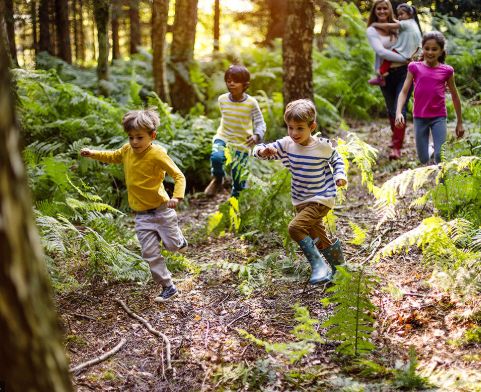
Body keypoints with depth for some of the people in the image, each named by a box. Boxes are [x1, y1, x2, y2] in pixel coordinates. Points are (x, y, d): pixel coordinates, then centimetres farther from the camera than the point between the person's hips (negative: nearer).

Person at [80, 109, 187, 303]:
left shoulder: (157, 154, -19)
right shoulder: (127, 150, 1)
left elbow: (178, 175, -19)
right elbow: (113, 157, 25)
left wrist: (177, 196, -34)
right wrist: (93, 154, 15)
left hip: (161, 210, -5)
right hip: (141, 215, 5)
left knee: (172, 245, 5)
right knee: (150, 254, 1)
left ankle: (178, 239, 42)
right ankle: (168, 287, 12)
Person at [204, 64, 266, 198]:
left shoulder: (251, 103, -13)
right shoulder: (222, 99, -2)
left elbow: (260, 123, -9)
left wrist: (257, 135, -28)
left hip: (242, 143, -1)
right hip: (223, 138, 2)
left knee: (239, 177, 6)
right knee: (216, 157, -30)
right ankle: (218, 179, 1)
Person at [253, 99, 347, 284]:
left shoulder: (323, 146, -14)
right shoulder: (286, 144, -8)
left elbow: (336, 159, 7)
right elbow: (261, 150, -11)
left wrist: (340, 175, -9)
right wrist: (263, 151, -34)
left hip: (321, 199, -6)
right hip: (301, 200, 6)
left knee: (295, 227, -24)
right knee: (317, 239, 17)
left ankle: (319, 265, -13)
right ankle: (336, 261, 41)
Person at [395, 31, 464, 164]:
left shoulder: (446, 71, 1)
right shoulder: (415, 67, 1)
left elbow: (455, 96, 11)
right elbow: (404, 91, -1)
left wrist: (460, 122, 14)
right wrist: (398, 112, -18)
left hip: (439, 117, -1)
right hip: (420, 117, 1)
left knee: (440, 156, -11)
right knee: (423, 160, 5)